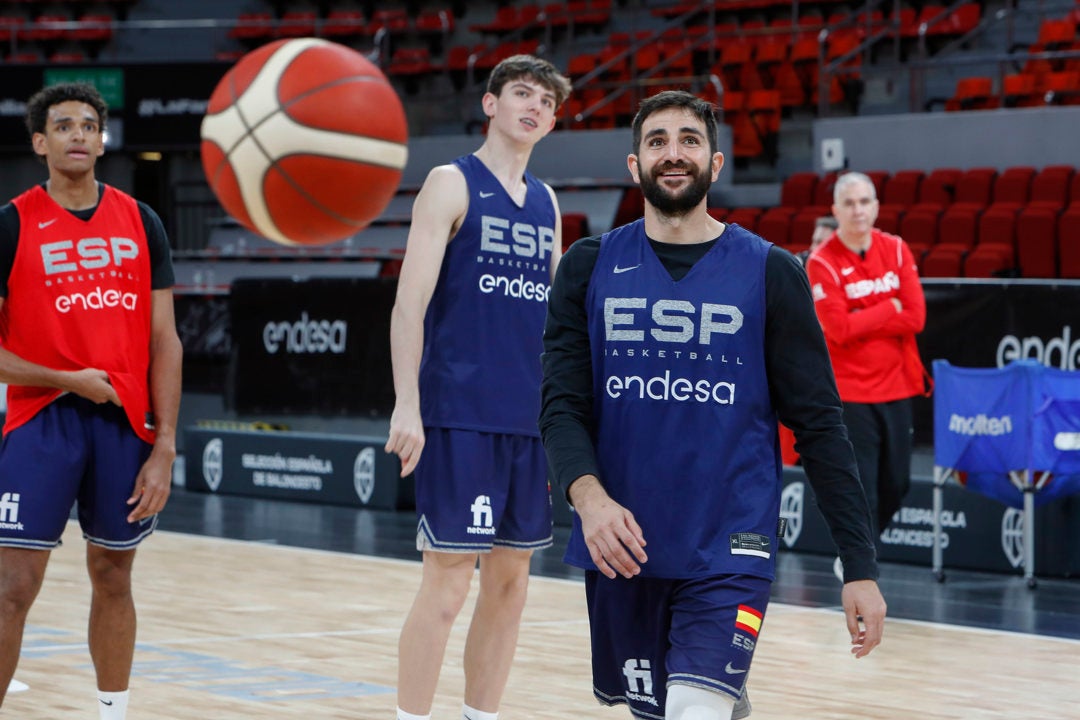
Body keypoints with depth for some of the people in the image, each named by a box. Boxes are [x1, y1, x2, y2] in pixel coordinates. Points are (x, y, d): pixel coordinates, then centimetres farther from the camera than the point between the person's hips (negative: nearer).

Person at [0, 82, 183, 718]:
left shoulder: (141, 223, 7)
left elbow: (164, 340, 6)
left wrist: (165, 447, -1)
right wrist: (67, 380, -15)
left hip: (127, 423, 3)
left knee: (113, 577, 13)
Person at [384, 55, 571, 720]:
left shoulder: (546, 203, 16)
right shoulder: (452, 184, -2)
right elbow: (410, 301, -9)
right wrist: (407, 407, -17)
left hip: (531, 421, 6)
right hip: (460, 416, -6)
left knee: (510, 580, 8)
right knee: (447, 583, -6)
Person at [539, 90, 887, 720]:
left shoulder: (770, 273, 1)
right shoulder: (590, 267, 6)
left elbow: (819, 425, 0)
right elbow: (562, 404, 0)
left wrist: (861, 567, -4)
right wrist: (587, 495, -20)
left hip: (728, 554, -3)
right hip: (623, 547, 3)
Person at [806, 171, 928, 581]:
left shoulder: (896, 250, 4)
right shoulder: (822, 263, -8)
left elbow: (916, 317, -5)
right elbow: (838, 329, -18)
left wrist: (862, 323, -12)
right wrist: (890, 309, -10)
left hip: (896, 386, 5)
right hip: (849, 391, -5)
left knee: (895, 485, 11)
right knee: (860, 489, -6)